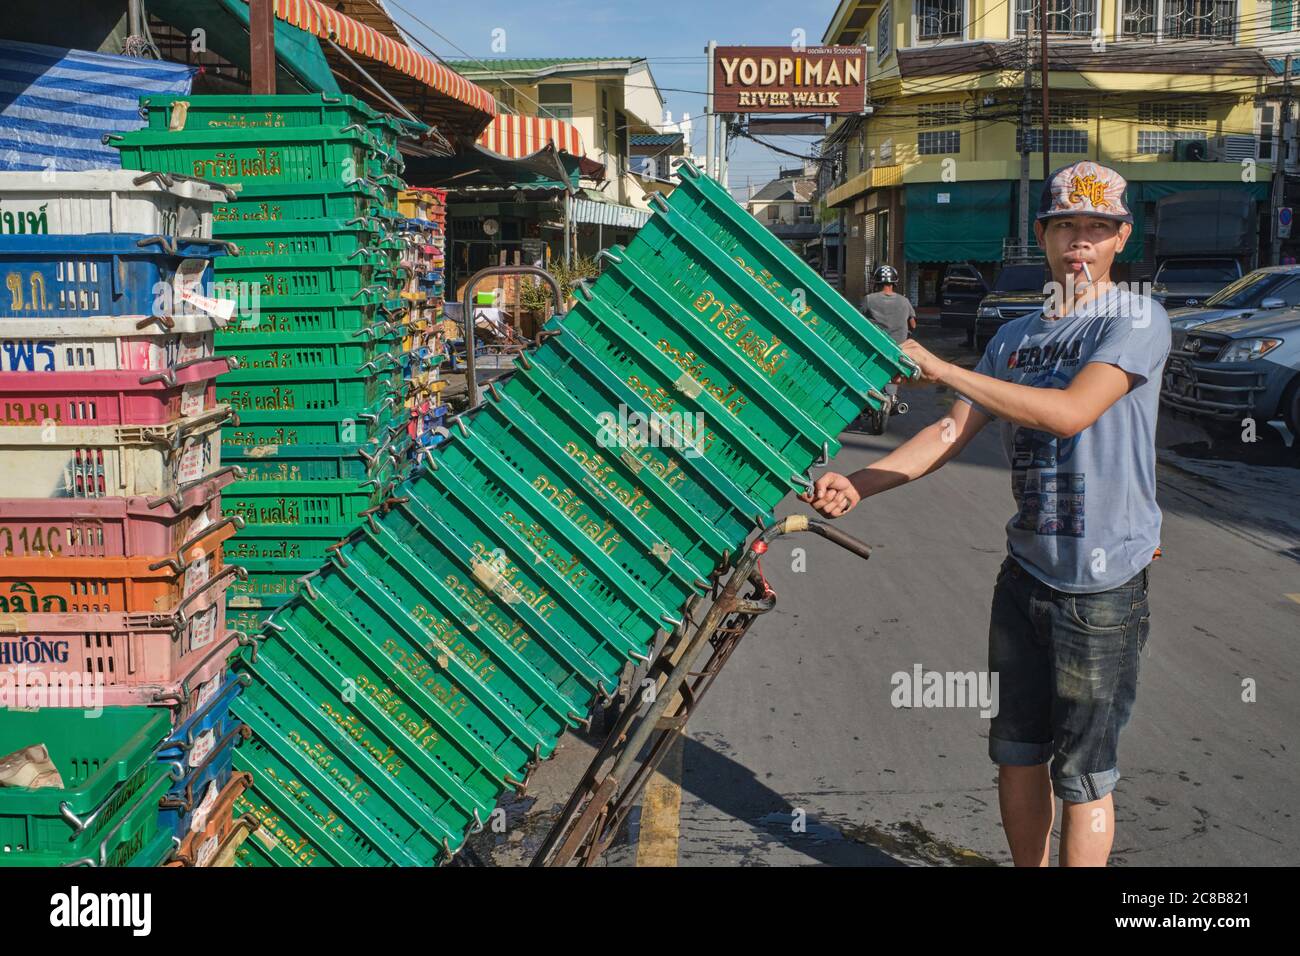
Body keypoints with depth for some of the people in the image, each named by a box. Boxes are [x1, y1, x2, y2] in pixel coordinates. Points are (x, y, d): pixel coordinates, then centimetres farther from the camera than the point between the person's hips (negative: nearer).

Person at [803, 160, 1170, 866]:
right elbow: (953, 432, 9)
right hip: (1025, 572, 6)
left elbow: (1070, 412, -25)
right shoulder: (1014, 338, 12)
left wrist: (940, 368, -22)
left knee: (1083, 773, 3)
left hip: (1102, 590, -6)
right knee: (1016, 750, 16)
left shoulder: (1137, 320, -9)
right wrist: (857, 485, -4)